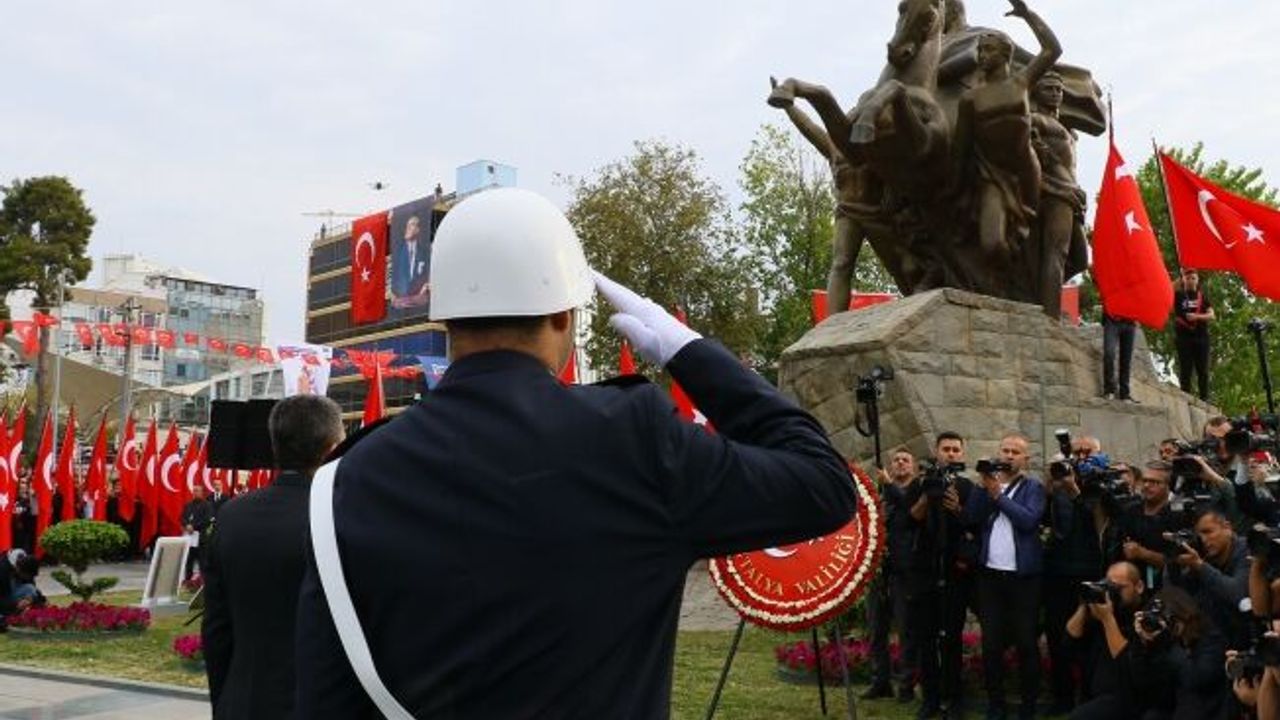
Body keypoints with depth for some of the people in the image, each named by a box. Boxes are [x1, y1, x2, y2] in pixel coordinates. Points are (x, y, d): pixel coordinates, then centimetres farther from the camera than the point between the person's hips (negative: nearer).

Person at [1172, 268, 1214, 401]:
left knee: (1203, 370, 0)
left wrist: (1197, 316, -14)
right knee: (1185, 370, -2)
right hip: (1183, 336, -1)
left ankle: (1204, 399, 2)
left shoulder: (1202, 296, 12)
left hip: (1201, 336, 1)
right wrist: (1180, 279, -13)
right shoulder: (1178, 295, 8)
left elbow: (1211, 315, 3)